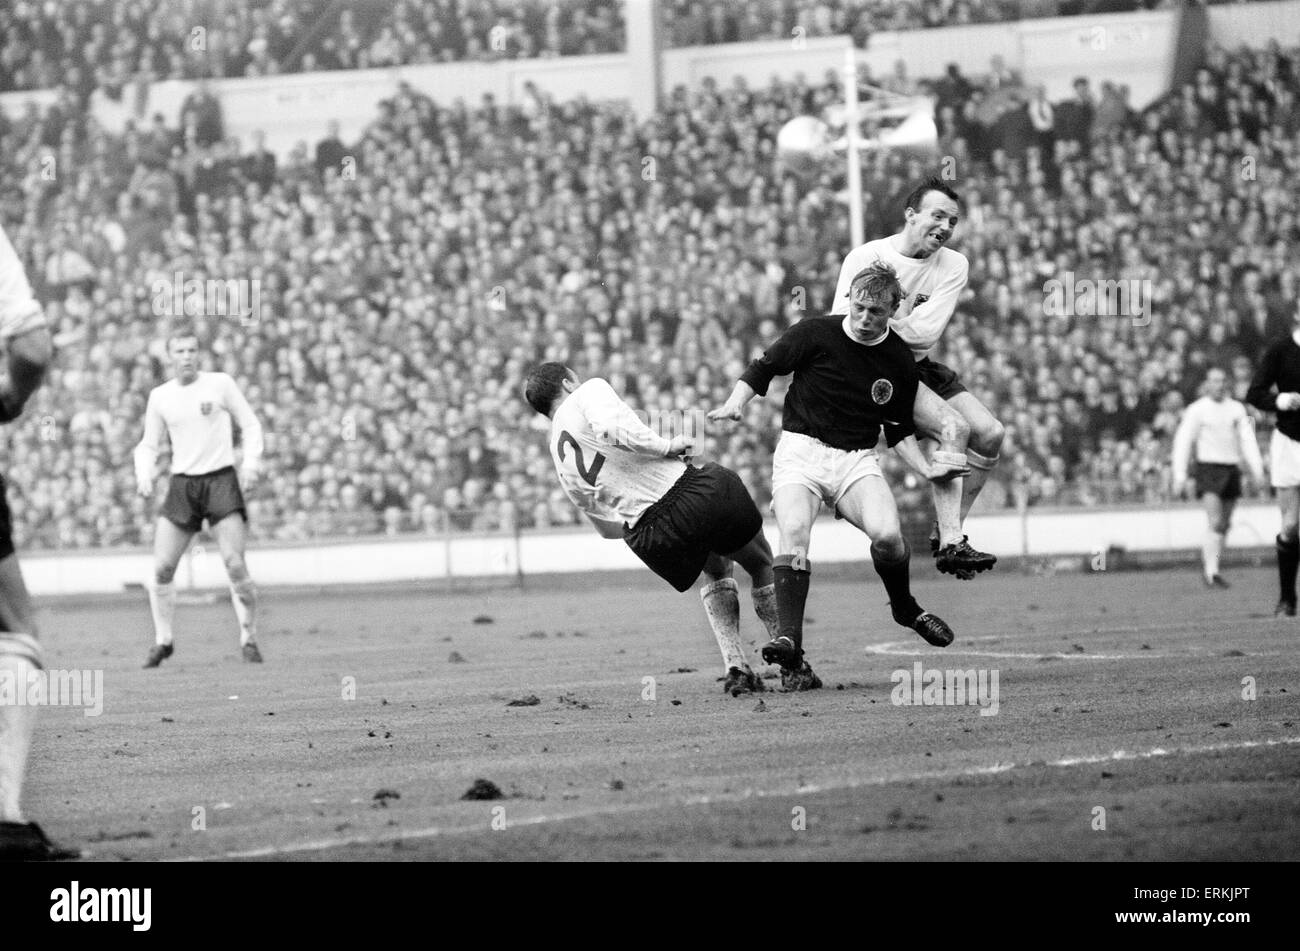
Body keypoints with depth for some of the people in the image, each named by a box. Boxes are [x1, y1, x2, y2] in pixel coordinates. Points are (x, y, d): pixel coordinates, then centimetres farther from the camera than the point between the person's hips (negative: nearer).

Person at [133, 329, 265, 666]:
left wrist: (251, 462, -7)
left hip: (221, 480, -3)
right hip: (182, 484, 3)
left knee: (235, 565, -12)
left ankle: (249, 639, -1)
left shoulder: (220, 384, 1)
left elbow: (250, 425, 7)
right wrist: (144, 473, -3)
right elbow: (150, 445, 16)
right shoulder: (160, 397, 9)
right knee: (162, 568, -5)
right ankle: (163, 641, 10)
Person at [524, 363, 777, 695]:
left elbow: (607, 527, 28)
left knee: (716, 570, 34)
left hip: (647, 537, 5)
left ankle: (734, 667, 19)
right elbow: (612, 429, -22)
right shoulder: (589, 391, 3)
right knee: (761, 563, 21)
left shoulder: (562, 466, 20)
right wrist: (666, 445, -11)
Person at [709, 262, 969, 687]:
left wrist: (926, 467, 2)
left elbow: (899, 429, 15)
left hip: (857, 460, 2)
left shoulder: (900, 362, 3)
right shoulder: (815, 334, -6)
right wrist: (736, 403, -11)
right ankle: (790, 642, -32)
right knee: (794, 533, -28)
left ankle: (905, 608, 10)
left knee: (886, 534, -22)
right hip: (801, 449, -2)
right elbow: (763, 368, 5)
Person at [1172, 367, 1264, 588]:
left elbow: (1248, 440, 4)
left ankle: (1207, 555, 33)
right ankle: (1212, 573, -17)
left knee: (1225, 525, 11)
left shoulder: (1237, 409, 9)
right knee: (1216, 524, -16)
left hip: (1232, 469, 5)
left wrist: (1258, 469, -7)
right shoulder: (1197, 410, -1)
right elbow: (1182, 443, -2)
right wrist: (1180, 476, -9)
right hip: (1208, 468, -5)